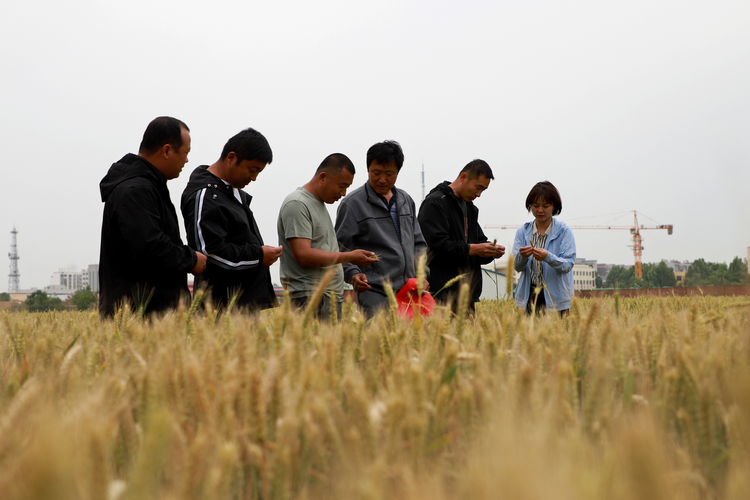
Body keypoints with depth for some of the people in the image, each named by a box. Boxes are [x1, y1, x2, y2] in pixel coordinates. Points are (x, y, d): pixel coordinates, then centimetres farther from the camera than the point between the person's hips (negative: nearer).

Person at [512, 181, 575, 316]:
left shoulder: (564, 231, 0)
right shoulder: (522, 232, 8)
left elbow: (568, 265, -8)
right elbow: (516, 266, 2)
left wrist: (548, 257, -26)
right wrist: (522, 256, -20)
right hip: (528, 297, 2)